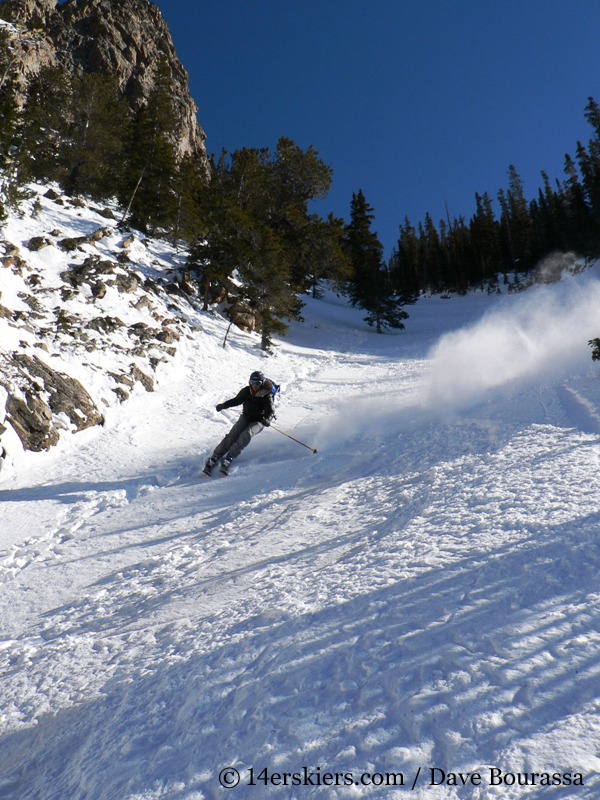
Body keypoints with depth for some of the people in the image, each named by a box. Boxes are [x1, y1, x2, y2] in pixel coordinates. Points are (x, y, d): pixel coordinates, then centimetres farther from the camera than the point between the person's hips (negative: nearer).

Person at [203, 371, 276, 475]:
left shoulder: (266, 395, -15)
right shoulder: (246, 391, -4)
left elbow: (270, 410, -20)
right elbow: (237, 400, 8)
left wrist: (267, 419, -41)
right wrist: (223, 405, -5)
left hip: (258, 421, -3)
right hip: (246, 417, 3)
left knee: (246, 434, -31)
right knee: (232, 436, -15)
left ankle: (228, 459, -28)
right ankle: (213, 459, -14)